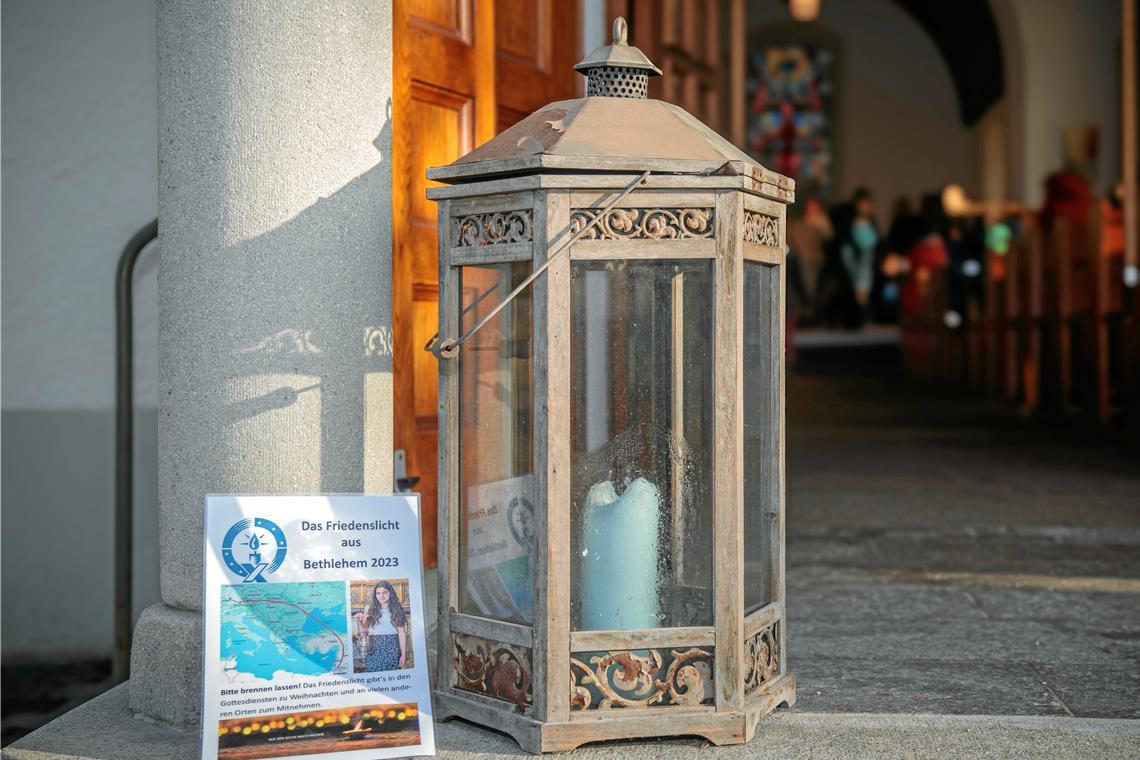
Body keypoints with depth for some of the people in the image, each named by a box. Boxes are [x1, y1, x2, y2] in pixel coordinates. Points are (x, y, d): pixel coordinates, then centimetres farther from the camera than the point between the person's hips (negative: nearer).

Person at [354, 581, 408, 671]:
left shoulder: (396, 610, 3)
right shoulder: (371, 610, 7)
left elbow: (402, 633, 1)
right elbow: (363, 632, 9)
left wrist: (403, 654, -3)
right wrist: (358, 620, -9)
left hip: (391, 650, -1)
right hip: (374, 651, 1)